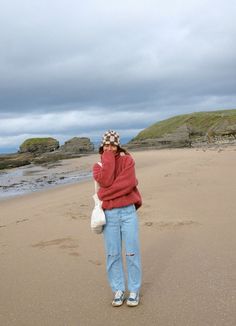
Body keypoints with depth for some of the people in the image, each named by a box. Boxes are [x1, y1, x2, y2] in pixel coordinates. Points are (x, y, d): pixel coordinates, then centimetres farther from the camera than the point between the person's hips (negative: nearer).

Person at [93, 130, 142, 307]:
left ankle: (134, 290, 16)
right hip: (109, 214, 2)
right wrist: (108, 158, -8)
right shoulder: (98, 166, 10)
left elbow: (129, 183, -12)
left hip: (128, 211, -2)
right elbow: (105, 181, -13)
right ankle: (118, 290, 20)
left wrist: (106, 194, -12)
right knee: (113, 254, 6)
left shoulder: (127, 160, 4)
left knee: (132, 253, 3)